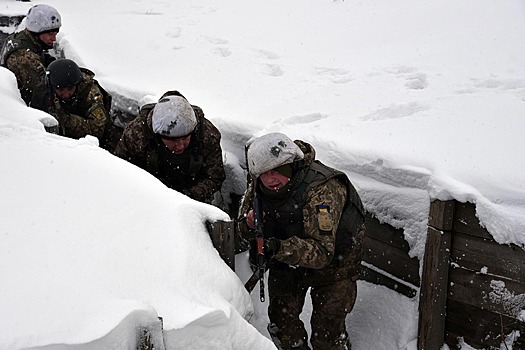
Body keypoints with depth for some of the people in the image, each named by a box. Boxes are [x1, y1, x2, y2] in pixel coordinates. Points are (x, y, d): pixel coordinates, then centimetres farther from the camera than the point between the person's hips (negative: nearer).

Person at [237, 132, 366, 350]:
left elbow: (322, 252, -41)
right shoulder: (257, 187, -15)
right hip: (288, 257, 6)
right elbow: (243, 230, -3)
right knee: (281, 318, 11)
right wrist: (249, 224, -28)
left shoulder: (322, 191, -36)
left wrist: (280, 248, -55)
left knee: (327, 331, -6)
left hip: (333, 258, -5)